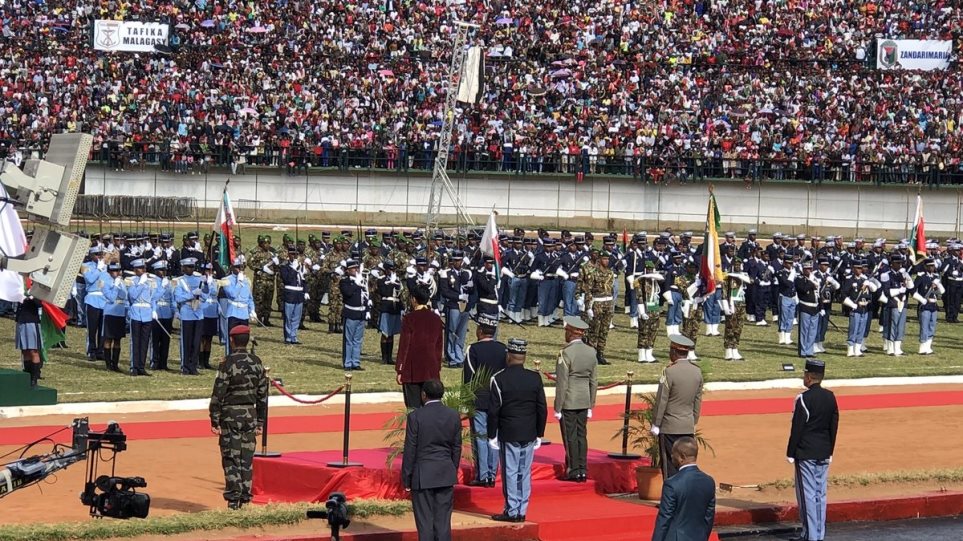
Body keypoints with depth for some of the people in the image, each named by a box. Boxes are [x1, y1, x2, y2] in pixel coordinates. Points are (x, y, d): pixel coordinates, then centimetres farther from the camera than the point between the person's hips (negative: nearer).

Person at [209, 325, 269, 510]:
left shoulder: (228, 363, -11)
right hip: (250, 415, 5)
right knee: (247, 459, 9)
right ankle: (245, 497, 10)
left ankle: (233, 498, -7)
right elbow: (262, 394, 10)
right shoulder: (256, 362, 5)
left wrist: (214, 420, -7)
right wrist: (260, 422, 16)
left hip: (230, 415, -4)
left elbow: (218, 393, -12)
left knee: (231, 459, -1)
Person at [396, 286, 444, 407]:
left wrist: (399, 370, -4)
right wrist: (438, 367, 19)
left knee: (413, 407, 0)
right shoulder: (436, 319, 5)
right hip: (431, 372, 4)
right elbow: (440, 345, 11)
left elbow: (404, 345, -8)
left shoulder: (409, 318, -10)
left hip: (412, 370, -4)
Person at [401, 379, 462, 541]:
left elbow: (410, 449, -8)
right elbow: (457, 448, 8)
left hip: (422, 475, -4)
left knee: (425, 522, 1)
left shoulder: (415, 416, -11)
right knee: (443, 521, 7)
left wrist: (406, 478, 0)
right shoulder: (453, 416, 1)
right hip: (446, 476, 4)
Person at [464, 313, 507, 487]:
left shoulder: (473, 350, -10)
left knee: (480, 437, -1)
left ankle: (482, 476, -3)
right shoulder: (503, 349, 3)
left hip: (478, 400, -4)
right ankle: (492, 475, 8)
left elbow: (468, 377, -9)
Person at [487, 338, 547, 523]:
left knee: (510, 472, 1)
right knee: (525, 473, 9)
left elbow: (494, 411, -8)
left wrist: (492, 436, 0)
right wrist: (539, 434, 13)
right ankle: (522, 511, 13)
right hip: (529, 435, 4)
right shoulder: (535, 378, 1)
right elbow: (542, 409, 4)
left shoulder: (499, 379, -9)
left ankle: (512, 511, 1)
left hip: (508, 435, -4)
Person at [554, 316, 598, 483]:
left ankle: (573, 471, 2)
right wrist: (590, 405, 17)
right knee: (581, 435, 12)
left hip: (568, 400, -6)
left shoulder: (566, 353, -15)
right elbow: (594, 381, 10)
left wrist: (558, 408, -9)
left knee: (570, 437, 0)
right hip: (584, 400, 6)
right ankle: (583, 470, 14)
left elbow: (562, 383, -15)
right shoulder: (591, 352, 4)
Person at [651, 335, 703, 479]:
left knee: (670, 467, 0)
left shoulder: (670, 372, -16)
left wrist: (656, 424, -3)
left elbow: (661, 401, -11)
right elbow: (698, 401, 10)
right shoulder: (697, 372, 3)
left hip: (670, 428, -6)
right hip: (688, 428, 6)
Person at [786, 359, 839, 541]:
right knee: (820, 494, 11)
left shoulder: (804, 399, -15)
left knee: (807, 495, -3)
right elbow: (834, 426, 11)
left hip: (805, 454, -7)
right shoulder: (830, 397, 6)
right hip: (824, 454, 7)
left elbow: (797, 428, -14)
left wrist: (790, 453, -6)